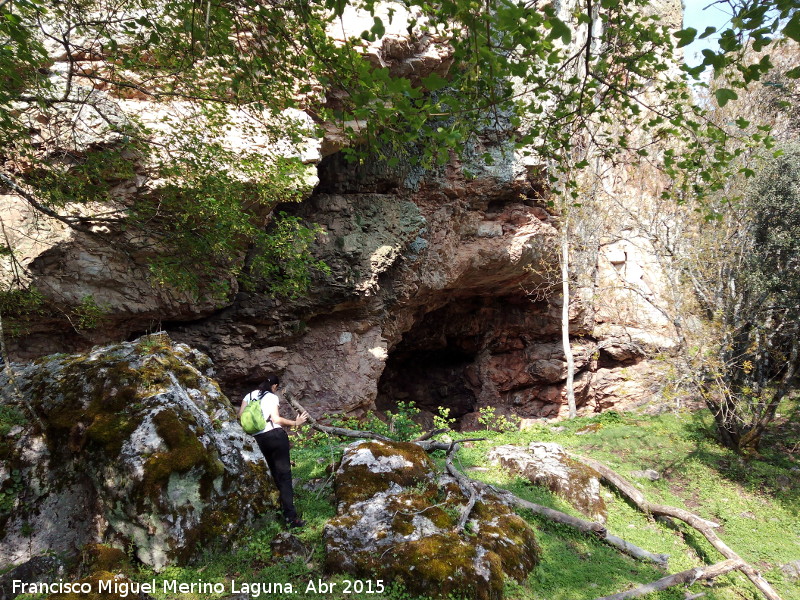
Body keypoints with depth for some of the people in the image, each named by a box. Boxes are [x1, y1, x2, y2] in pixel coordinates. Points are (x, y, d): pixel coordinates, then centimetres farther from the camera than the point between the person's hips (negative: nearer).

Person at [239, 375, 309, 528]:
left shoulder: (250, 395, 14)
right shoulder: (272, 397, 0)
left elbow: (240, 415, 6)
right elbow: (276, 419, -9)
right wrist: (295, 422, -1)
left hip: (258, 439, 5)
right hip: (276, 435, -5)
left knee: (274, 471, 22)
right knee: (284, 473, -7)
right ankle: (291, 516, -12)